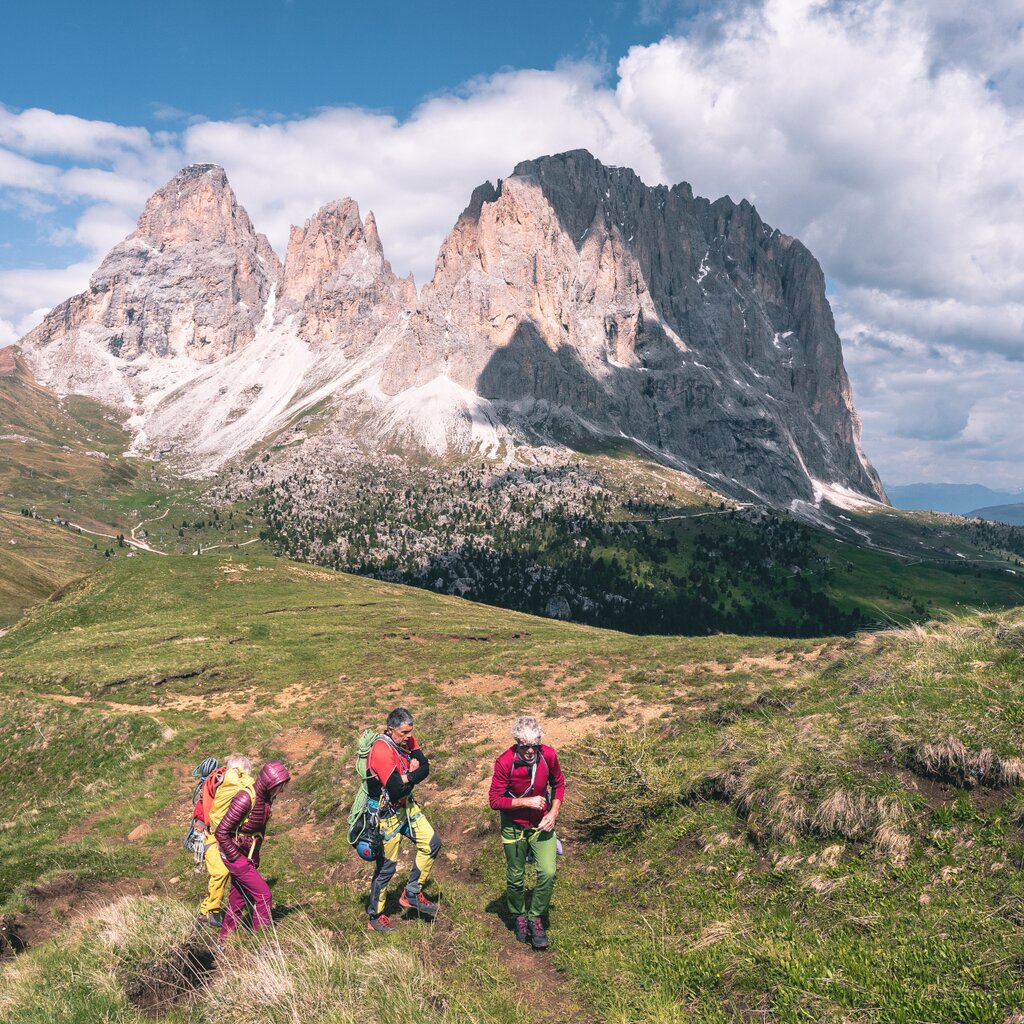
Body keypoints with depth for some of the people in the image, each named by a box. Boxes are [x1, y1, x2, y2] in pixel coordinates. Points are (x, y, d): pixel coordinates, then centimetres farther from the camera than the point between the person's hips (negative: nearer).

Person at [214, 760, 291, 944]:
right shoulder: (245, 799, -27)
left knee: (238, 901, 16)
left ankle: (224, 941, 30)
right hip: (235, 855, -8)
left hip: (247, 856, 8)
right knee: (263, 895, -9)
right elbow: (221, 832, -25)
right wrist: (236, 858, -18)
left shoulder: (266, 799, 0)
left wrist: (255, 858, 15)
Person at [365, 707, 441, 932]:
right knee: (386, 867, 5)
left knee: (432, 843, 6)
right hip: (387, 814, -8)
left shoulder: (408, 740, -5)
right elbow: (397, 788, -32)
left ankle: (411, 894, 21)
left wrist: (406, 777, -24)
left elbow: (425, 768, -9)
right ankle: (375, 917, 26)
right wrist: (413, 774, -14)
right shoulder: (381, 751, -30)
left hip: (406, 806, 8)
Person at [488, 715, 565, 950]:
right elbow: (495, 800, -19)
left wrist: (554, 813, -7)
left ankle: (535, 919, 12)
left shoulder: (548, 755, -15)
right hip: (514, 827, -2)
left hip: (542, 825, 2)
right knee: (516, 878, 12)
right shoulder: (505, 763, -25)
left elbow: (558, 783, 3)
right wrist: (526, 801, -26)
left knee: (548, 873, -10)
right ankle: (520, 917, 39)